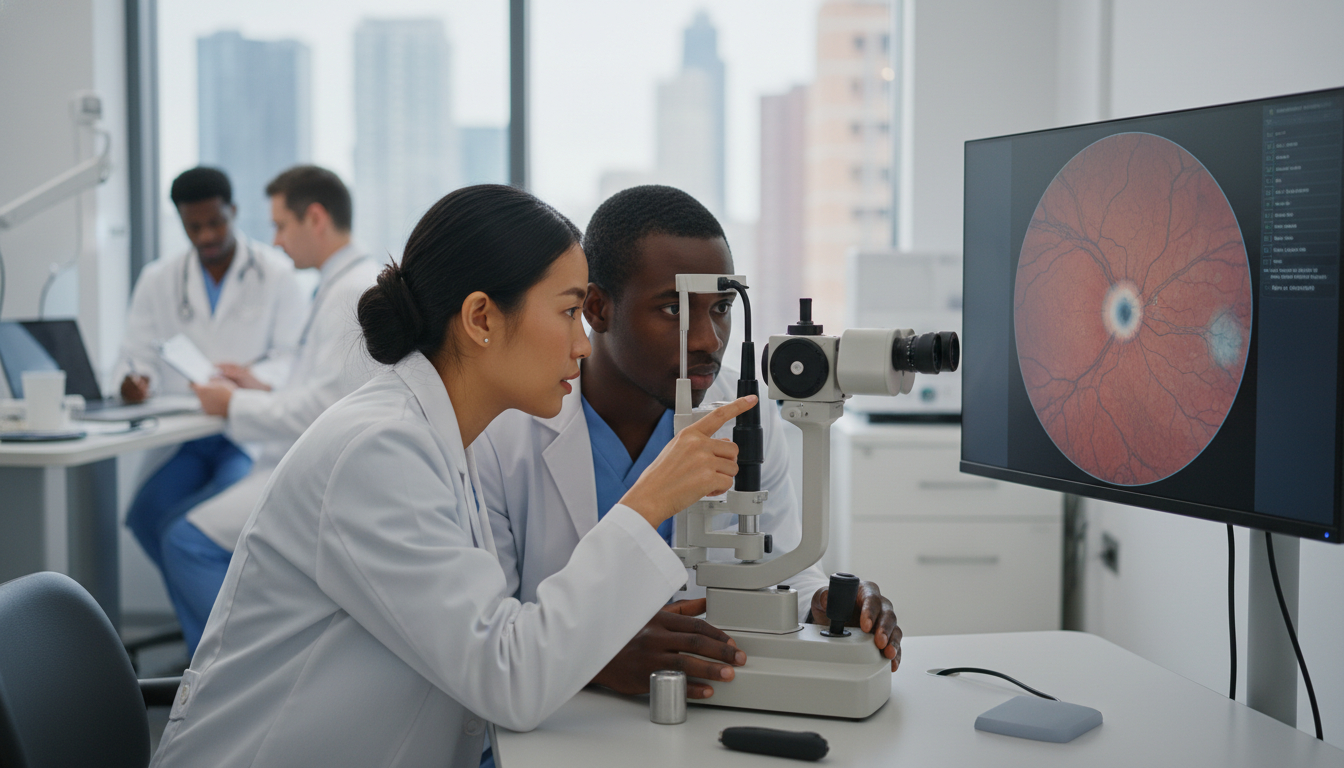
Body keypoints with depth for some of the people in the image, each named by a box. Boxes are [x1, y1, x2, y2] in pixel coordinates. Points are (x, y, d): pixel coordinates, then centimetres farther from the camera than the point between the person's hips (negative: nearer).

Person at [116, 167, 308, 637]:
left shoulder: (276, 274, 3)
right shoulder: (158, 279, 14)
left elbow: (295, 359, -3)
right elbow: (138, 352, 12)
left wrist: (252, 380, -23)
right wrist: (135, 380, -12)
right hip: (180, 435, 4)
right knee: (147, 512, -26)